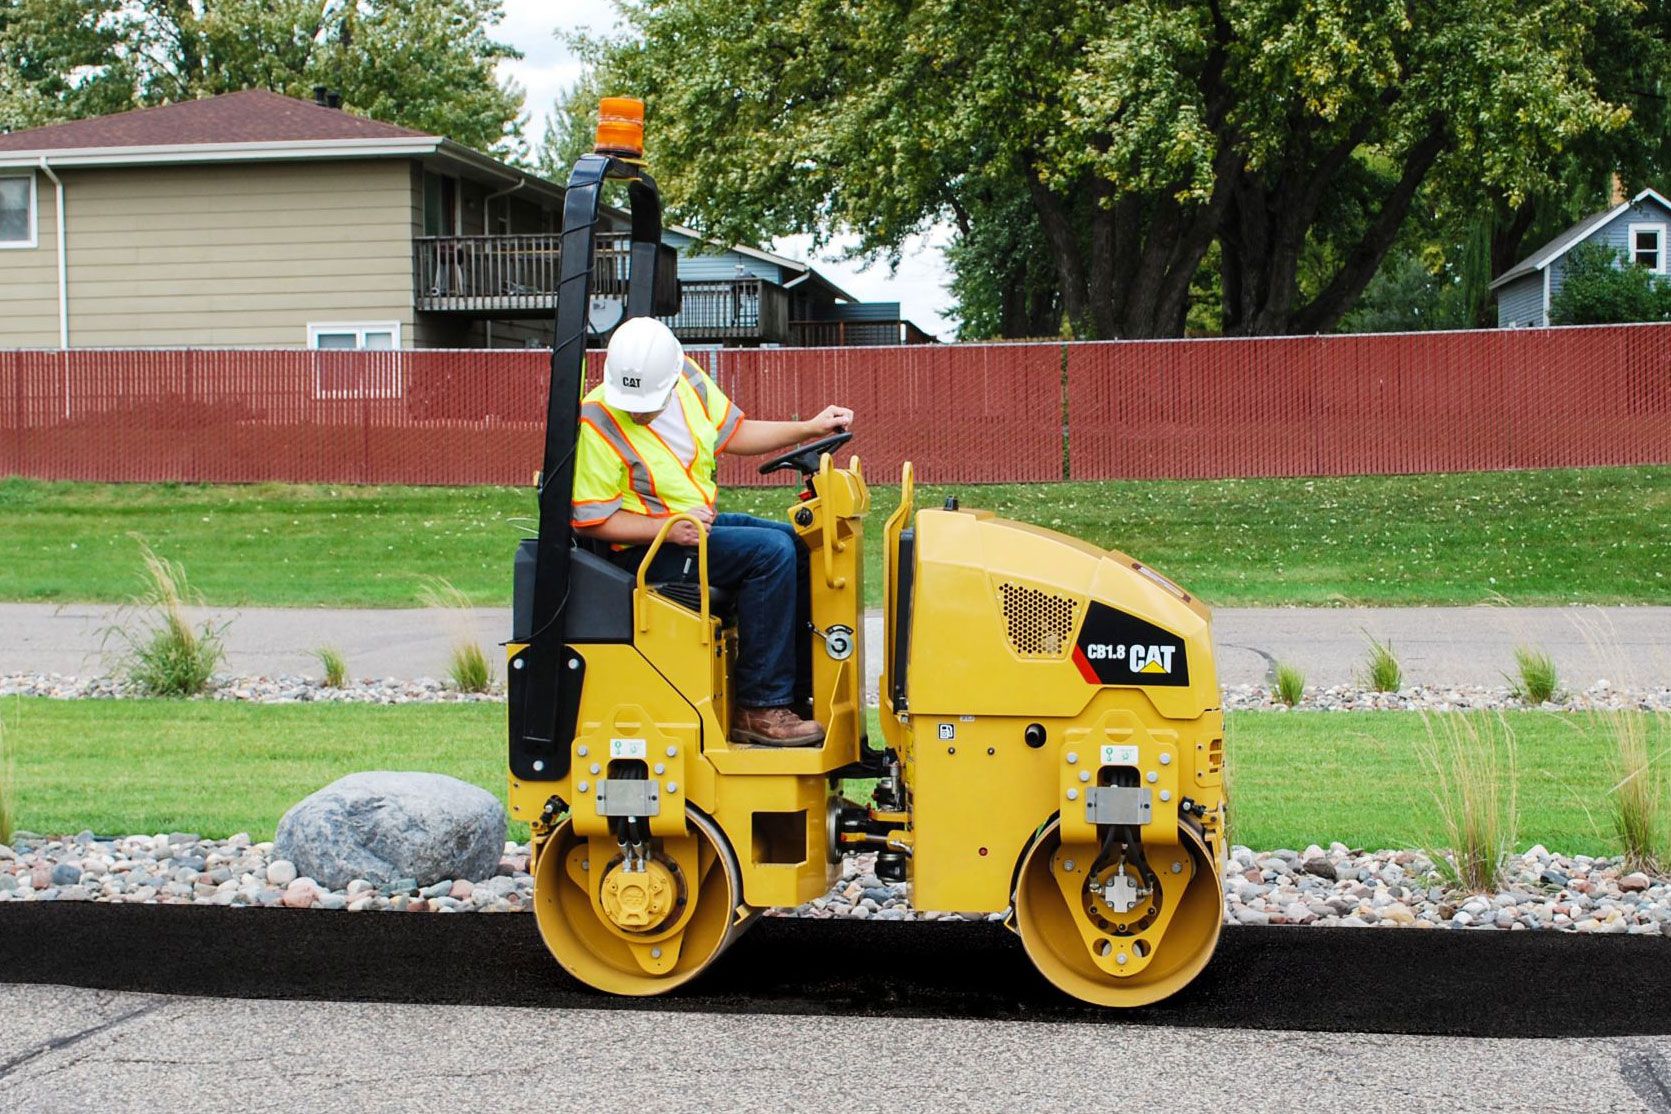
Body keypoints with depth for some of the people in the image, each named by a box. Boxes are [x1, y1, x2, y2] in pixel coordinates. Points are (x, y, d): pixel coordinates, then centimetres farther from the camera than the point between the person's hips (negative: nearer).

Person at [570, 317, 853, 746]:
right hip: (644, 548, -9)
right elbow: (591, 520, -18)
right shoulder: (597, 422, -21)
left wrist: (811, 428, 9)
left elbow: (732, 433, 15)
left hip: (700, 522, 9)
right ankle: (758, 708, -23)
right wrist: (669, 529, -28)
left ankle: (803, 691, 8)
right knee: (771, 551, -25)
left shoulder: (687, 378, -1)